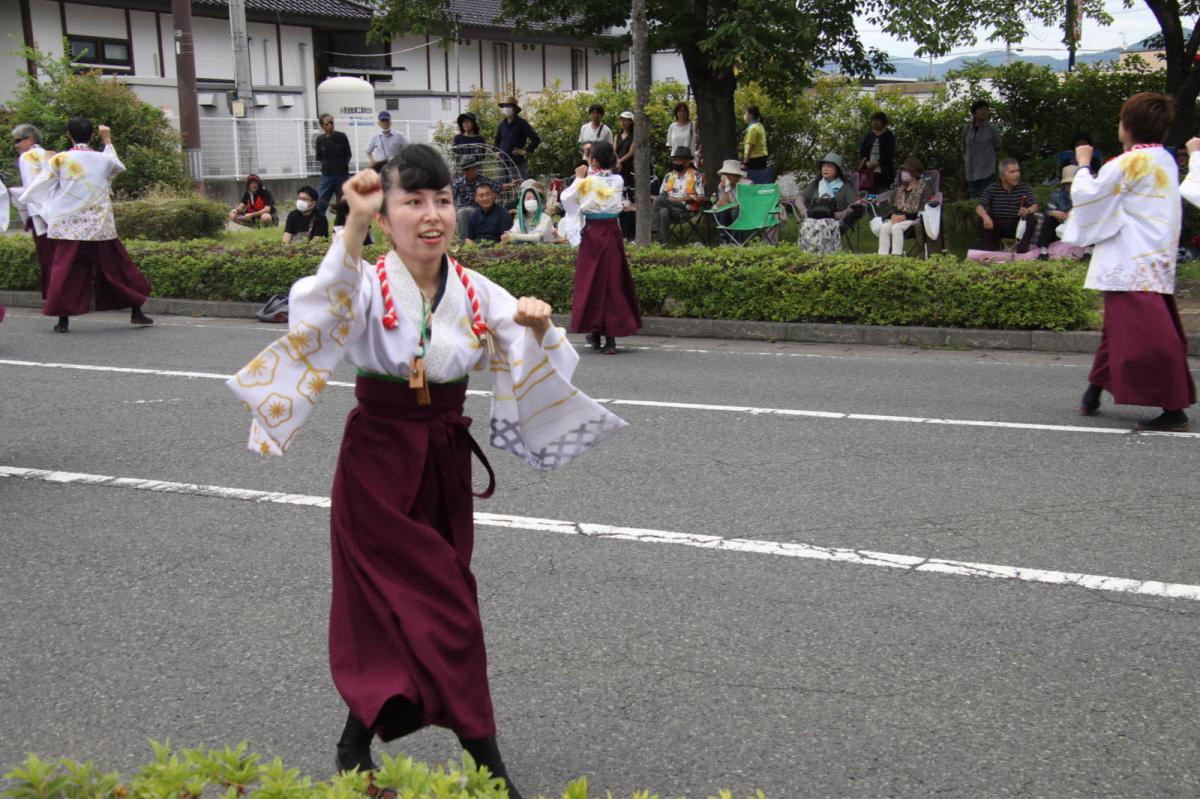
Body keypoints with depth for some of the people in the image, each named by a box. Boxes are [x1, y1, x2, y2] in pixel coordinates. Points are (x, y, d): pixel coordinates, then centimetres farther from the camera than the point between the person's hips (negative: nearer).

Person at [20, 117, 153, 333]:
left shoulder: (59, 160, -4)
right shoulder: (103, 159, 0)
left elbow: (40, 186, 5)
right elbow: (118, 167, 24)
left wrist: (24, 197, 24)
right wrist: (108, 141, 33)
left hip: (70, 228, -1)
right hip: (100, 227, 1)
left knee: (65, 270, 4)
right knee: (116, 268, 10)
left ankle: (63, 320, 1)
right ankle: (136, 312, 14)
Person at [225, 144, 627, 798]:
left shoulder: (476, 293, -1)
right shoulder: (369, 284, -13)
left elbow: (532, 368, -5)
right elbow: (318, 314, -34)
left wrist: (537, 330, -27)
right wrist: (353, 227, -45)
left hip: (446, 461, 5)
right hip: (378, 461, -4)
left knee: (398, 610, 13)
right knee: (443, 608, -3)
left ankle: (357, 742, 31)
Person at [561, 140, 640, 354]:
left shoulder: (587, 182, -8)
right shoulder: (618, 181, 1)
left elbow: (566, 198, 2)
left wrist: (578, 178, 12)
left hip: (592, 234, -3)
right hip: (613, 233, 3)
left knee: (591, 280, 10)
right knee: (613, 281, 5)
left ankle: (595, 331, 14)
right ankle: (611, 337, 3)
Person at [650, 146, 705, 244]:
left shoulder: (696, 175, 4)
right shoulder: (669, 176, 20)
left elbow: (700, 198, -2)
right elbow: (662, 194, 18)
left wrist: (683, 198, -14)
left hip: (686, 209, -4)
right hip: (670, 208, 4)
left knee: (659, 200, -27)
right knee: (663, 211, -32)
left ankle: (653, 230, -28)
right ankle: (662, 241, -38)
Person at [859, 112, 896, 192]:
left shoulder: (889, 136, 4)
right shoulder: (868, 136, 15)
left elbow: (890, 154, -4)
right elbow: (861, 151, 12)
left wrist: (877, 163, -14)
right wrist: (866, 163, -6)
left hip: (883, 172, -3)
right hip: (869, 171, 3)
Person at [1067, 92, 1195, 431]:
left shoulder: (1130, 163, -14)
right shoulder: (1165, 161, 13)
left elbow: (1086, 195, -7)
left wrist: (1083, 165, 7)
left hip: (1134, 265, -10)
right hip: (1156, 261, 10)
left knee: (1145, 335, -12)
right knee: (1118, 327, 20)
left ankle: (1173, 409, -14)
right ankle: (1095, 392, 33)